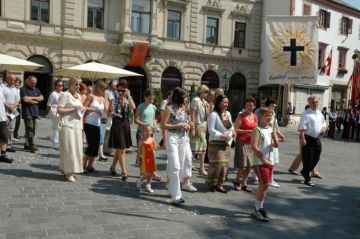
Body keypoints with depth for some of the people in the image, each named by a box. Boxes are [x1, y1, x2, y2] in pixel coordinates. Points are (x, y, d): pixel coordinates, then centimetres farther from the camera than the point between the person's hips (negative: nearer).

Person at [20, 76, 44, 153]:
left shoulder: (36, 89, 19)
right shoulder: (23, 89, 0)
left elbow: (41, 98, 6)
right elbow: (25, 99, -14)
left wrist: (32, 98, -7)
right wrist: (36, 100, -1)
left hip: (35, 112, 7)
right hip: (27, 112, -6)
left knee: (33, 130, 5)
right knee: (30, 129, -13)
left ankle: (27, 145, 13)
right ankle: (32, 146, -17)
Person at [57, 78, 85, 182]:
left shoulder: (78, 96, 18)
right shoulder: (65, 95, -6)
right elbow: (59, 110, -13)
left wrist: (82, 110, 11)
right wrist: (74, 109, -16)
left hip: (77, 125, 8)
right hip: (67, 124, -8)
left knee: (76, 148, 8)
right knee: (69, 148, -8)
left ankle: (65, 169, 21)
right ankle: (69, 172, -3)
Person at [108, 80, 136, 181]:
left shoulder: (128, 100, 4)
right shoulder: (113, 100, 2)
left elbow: (133, 107, -18)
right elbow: (108, 112, 10)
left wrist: (129, 96, -17)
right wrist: (111, 114, -11)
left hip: (125, 125, 3)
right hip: (116, 125, -3)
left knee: (119, 149, 15)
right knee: (121, 150, -6)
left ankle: (113, 167, 34)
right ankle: (124, 172, -2)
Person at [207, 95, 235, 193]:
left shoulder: (228, 114, 11)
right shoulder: (213, 114, -12)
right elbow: (211, 130, -14)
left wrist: (233, 131, 2)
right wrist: (223, 136, -20)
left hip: (226, 143, 7)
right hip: (216, 143, -7)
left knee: (225, 165, 7)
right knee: (217, 164, -8)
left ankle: (219, 184, 19)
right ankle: (211, 184, 10)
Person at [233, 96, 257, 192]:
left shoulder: (255, 117, 13)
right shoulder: (241, 116, -6)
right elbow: (236, 130, -13)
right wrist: (248, 131, -18)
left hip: (251, 142, 6)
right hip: (242, 142, -6)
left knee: (248, 165, 6)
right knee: (242, 165, -8)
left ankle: (244, 184, 16)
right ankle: (236, 181, 13)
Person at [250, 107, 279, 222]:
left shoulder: (271, 130, 10)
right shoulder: (257, 130, -12)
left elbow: (276, 145, 7)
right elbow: (254, 147, -18)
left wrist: (274, 137, -13)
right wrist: (263, 159, -16)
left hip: (270, 162, 7)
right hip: (259, 162, -7)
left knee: (264, 185, 12)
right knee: (264, 184, -9)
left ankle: (260, 207, 25)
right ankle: (256, 210, 2)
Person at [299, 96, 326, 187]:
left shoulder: (320, 113, 13)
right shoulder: (306, 113, -9)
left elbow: (323, 124, 23)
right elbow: (302, 127, -14)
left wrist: (323, 128, 0)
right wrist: (302, 138, -21)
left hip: (317, 139, 7)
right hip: (308, 138, -7)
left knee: (316, 158, 13)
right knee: (308, 159, 0)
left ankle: (304, 172, 35)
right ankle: (307, 179, 11)